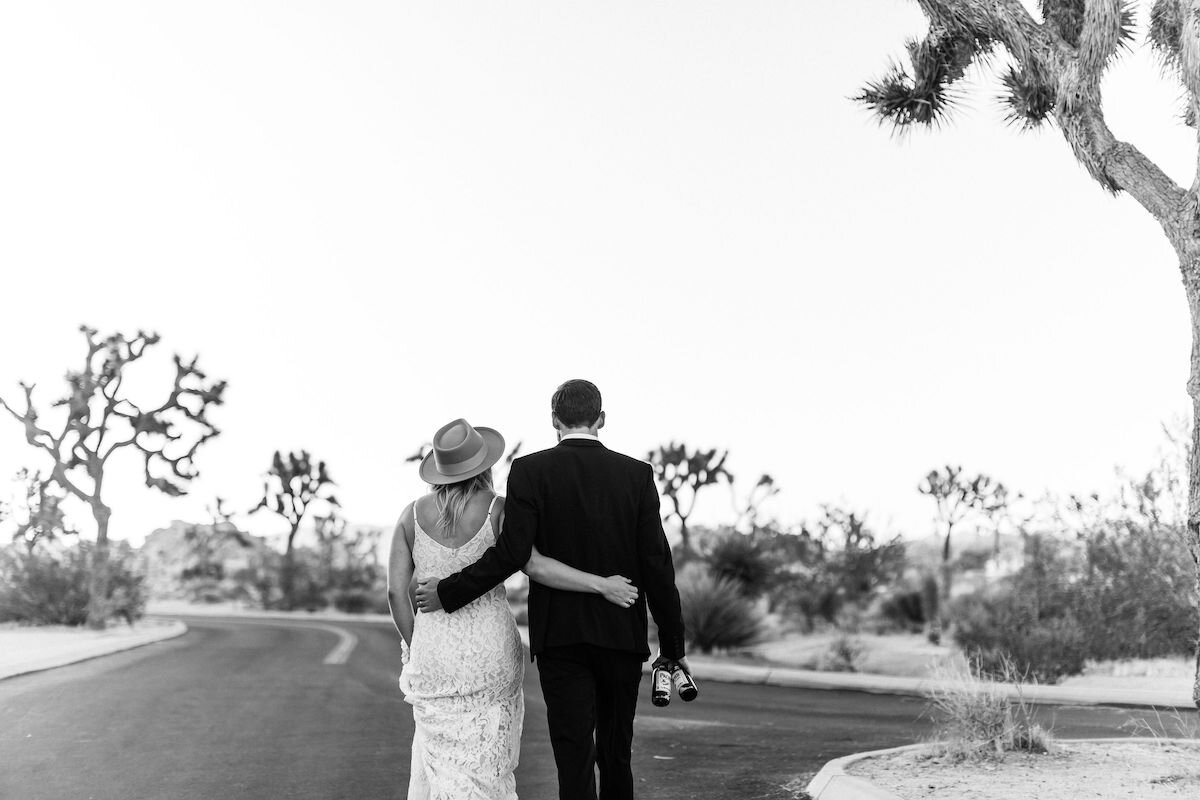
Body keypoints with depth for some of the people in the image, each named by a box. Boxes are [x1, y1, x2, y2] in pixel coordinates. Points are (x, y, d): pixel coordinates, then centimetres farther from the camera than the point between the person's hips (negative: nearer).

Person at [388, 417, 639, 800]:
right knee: (485, 762, 12)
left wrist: (412, 648, 12)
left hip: (434, 650, 2)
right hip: (491, 651, -2)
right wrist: (602, 585, -16)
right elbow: (535, 565, -22)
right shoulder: (500, 510, -8)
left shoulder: (412, 513, 1)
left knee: (441, 754, 14)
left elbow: (396, 591, -1)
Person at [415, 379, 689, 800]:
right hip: (623, 635, 2)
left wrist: (448, 592, -3)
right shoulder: (636, 474, 2)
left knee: (574, 762, -3)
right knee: (615, 757, 17)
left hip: (560, 638, -2)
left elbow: (512, 554, -13)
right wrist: (672, 644, 4)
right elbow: (656, 564, -1)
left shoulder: (530, 471, -4)